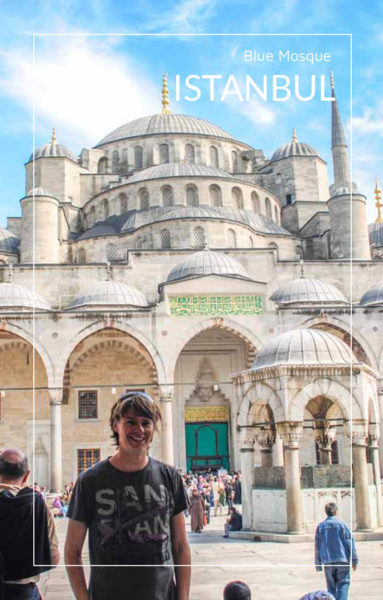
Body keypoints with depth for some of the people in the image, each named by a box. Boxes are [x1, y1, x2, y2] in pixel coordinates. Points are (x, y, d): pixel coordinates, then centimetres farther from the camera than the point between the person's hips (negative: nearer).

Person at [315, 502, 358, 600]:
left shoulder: (320, 526, 6)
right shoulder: (341, 524, -3)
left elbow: (317, 547, 8)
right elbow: (350, 543, -4)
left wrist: (318, 564, 13)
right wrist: (354, 560, 2)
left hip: (327, 561, 3)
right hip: (342, 560, -3)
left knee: (331, 586, 12)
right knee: (343, 584, 1)